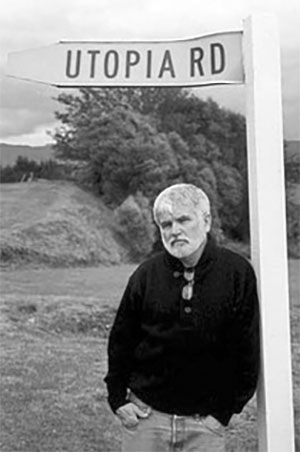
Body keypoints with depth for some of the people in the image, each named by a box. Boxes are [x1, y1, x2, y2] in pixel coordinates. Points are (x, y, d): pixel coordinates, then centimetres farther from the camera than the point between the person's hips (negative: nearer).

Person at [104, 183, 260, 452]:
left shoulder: (238, 272, -9)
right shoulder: (146, 275, -4)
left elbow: (247, 347, -3)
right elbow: (120, 339, 6)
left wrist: (228, 407, -3)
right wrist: (117, 397, 3)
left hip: (206, 420, -1)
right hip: (145, 414, 1)